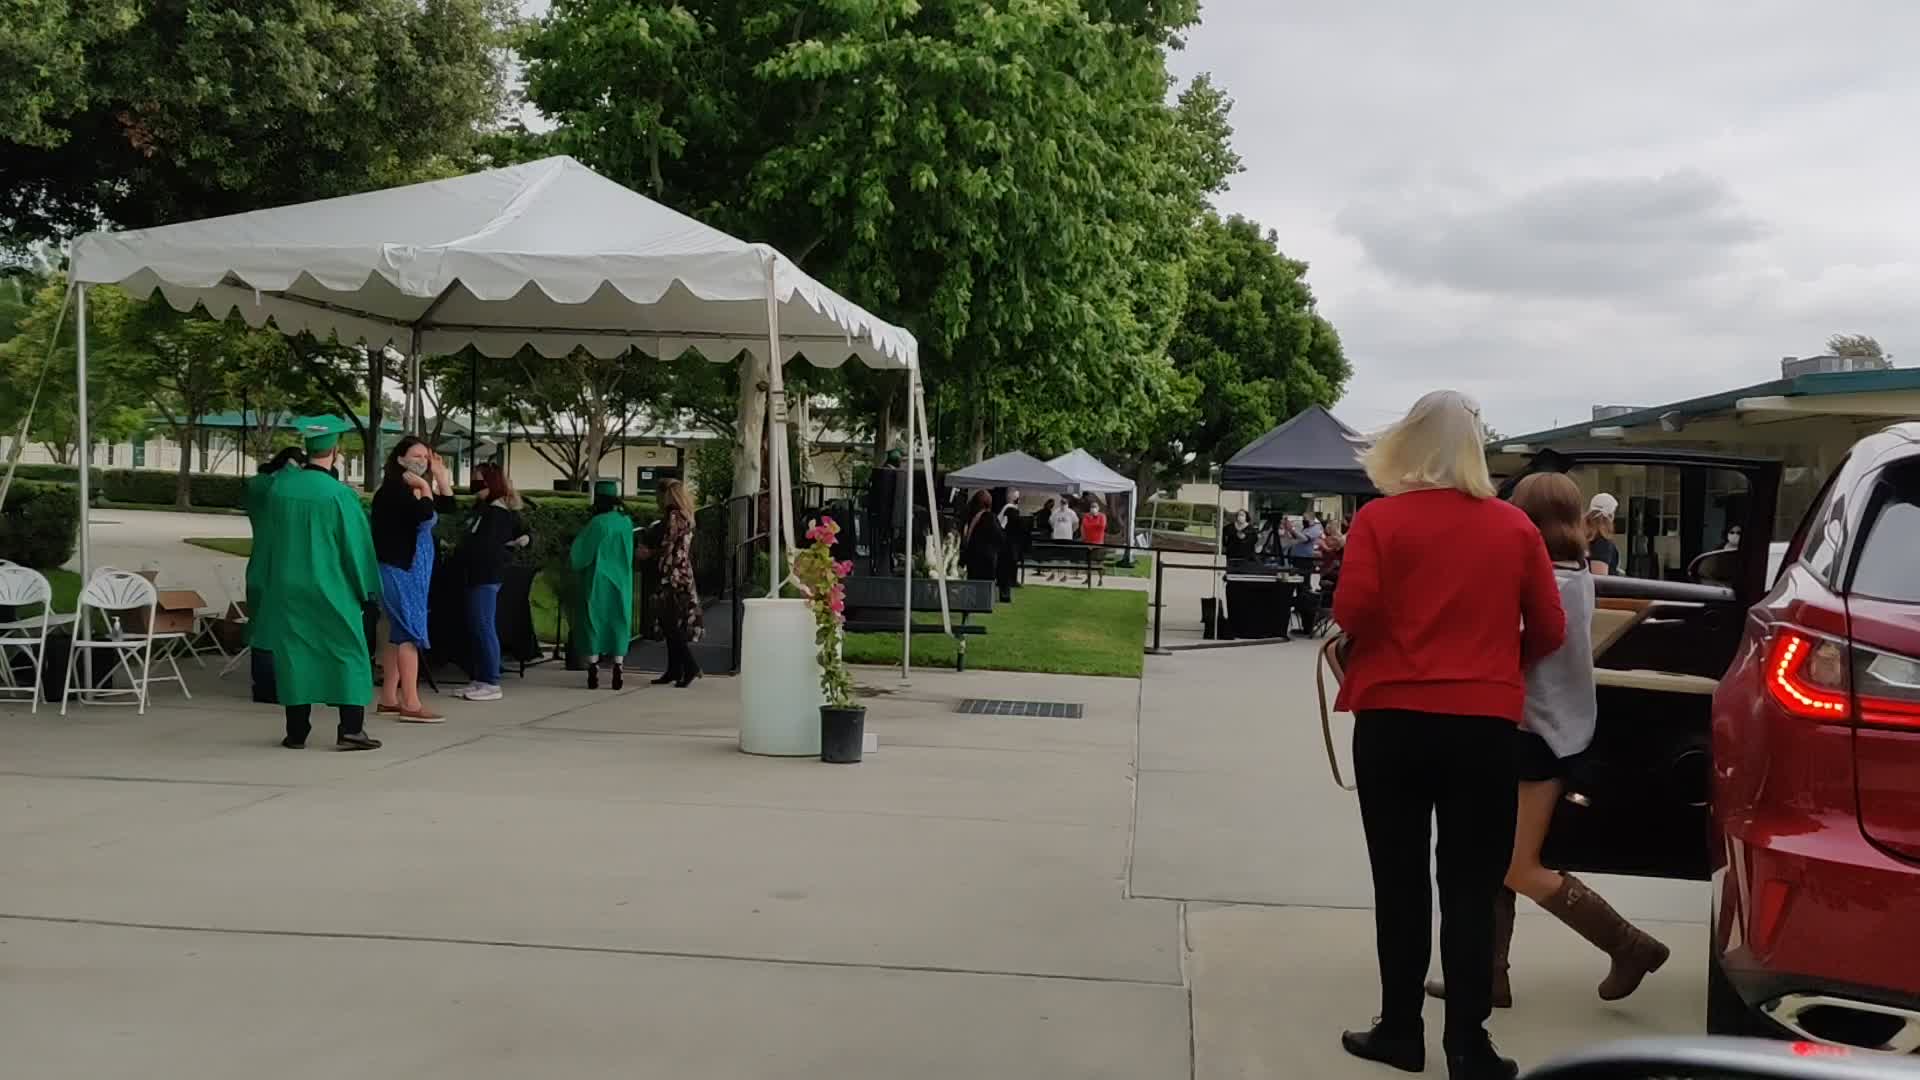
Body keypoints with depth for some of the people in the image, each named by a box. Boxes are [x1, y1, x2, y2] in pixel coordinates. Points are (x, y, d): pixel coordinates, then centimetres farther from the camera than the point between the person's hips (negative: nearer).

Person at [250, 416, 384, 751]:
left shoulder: (279, 486, -2)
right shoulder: (339, 494, -15)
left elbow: (267, 539, 11)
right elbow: (356, 545, -9)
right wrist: (366, 590, 0)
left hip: (287, 588, 4)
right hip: (332, 591, -4)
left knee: (294, 655, 10)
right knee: (348, 655, 4)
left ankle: (296, 731, 12)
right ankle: (351, 729, -2)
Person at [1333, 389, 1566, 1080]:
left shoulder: (1380, 520, -5)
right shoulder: (1514, 527, 1)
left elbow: (1352, 613, -12)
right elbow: (1549, 632, 5)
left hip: (1394, 719, -1)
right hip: (1484, 724, 1)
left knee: (1400, 881, 10)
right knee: (1470, 887, 7)